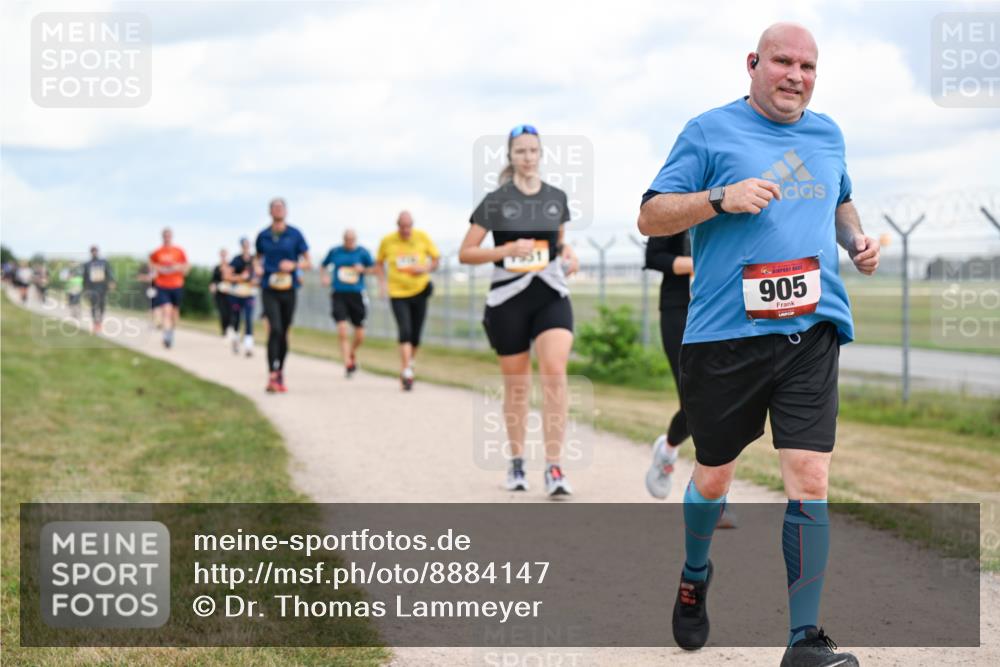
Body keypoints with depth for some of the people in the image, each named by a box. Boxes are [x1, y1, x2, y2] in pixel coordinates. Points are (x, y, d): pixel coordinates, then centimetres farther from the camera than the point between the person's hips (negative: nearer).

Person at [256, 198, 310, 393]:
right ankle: (272, 376, -21)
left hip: (289, 289, 1)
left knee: (284, 333, 9)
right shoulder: (263, 236, 5)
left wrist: (293, 265, -15)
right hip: (269, 290, -1)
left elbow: (307, 262, 4)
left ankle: (280, 373, 26)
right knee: (275, 329, -18)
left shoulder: (295, 234, 2)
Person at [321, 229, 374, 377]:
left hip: (357, 295, 1)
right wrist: (324, 276, 2)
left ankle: (352, 353, 37)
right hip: (339, 295, -1)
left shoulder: (362, 253, 3)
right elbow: (324, 265, 21)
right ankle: (347, 364, -12)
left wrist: (363, 269, -11)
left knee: (360, 335, 6)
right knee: (342, 331, -15)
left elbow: (373, 268, 9)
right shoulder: (334, 252, 7)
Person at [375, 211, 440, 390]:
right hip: (398, 293, -2)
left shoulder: (422, 237, -2)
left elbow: (436, 258, 8)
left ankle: (409, 364, 33)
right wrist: (382, 282, -2)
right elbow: (379, 263, 12)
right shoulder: (387, 241, -3)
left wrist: (427, 269, -12)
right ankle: (406, 372, -15)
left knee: (416, 335, 8)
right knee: (405, 332, -16)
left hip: (420, 291, 2)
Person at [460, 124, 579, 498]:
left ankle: (553, 469, -19)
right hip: (508, 300, -1)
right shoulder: (496, 201, -2)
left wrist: (569, 256, 2)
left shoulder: (557, 198, 8)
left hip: (552, 297, 1)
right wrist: (507, 250, -16)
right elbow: (465, 254, -2)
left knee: (555, 373, -20)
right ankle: (517, 464, 28)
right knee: (516, 386, 8)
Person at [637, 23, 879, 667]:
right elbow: (650, 216, -2)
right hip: (726, 333, -2)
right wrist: (722, 198, -17)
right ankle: (694, 577, 42)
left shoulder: (827, 134, 15)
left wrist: (856, 237, 12)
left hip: (811, 331, 3)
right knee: (714, 475, 11)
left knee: (810, 479, -9)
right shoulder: (710, 131, 0)